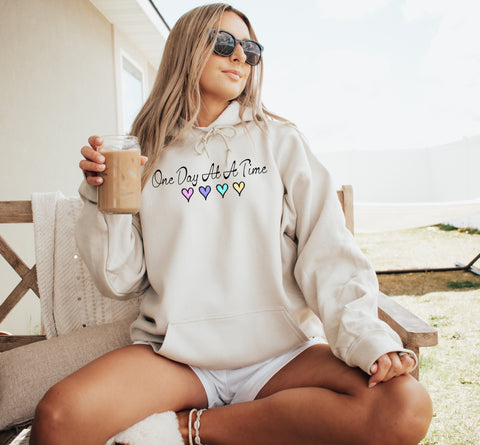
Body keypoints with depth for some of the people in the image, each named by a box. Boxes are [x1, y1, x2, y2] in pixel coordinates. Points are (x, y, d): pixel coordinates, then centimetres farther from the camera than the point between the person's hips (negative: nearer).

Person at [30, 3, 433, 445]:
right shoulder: (145, 153, 9)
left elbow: (328, 251, -2)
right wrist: (103, 200, -7)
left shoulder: (280, 141, 8)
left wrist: (368, 338, -17)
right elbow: (121, 280, 7)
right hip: (175, 355, -1)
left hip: (280, 354, 3)